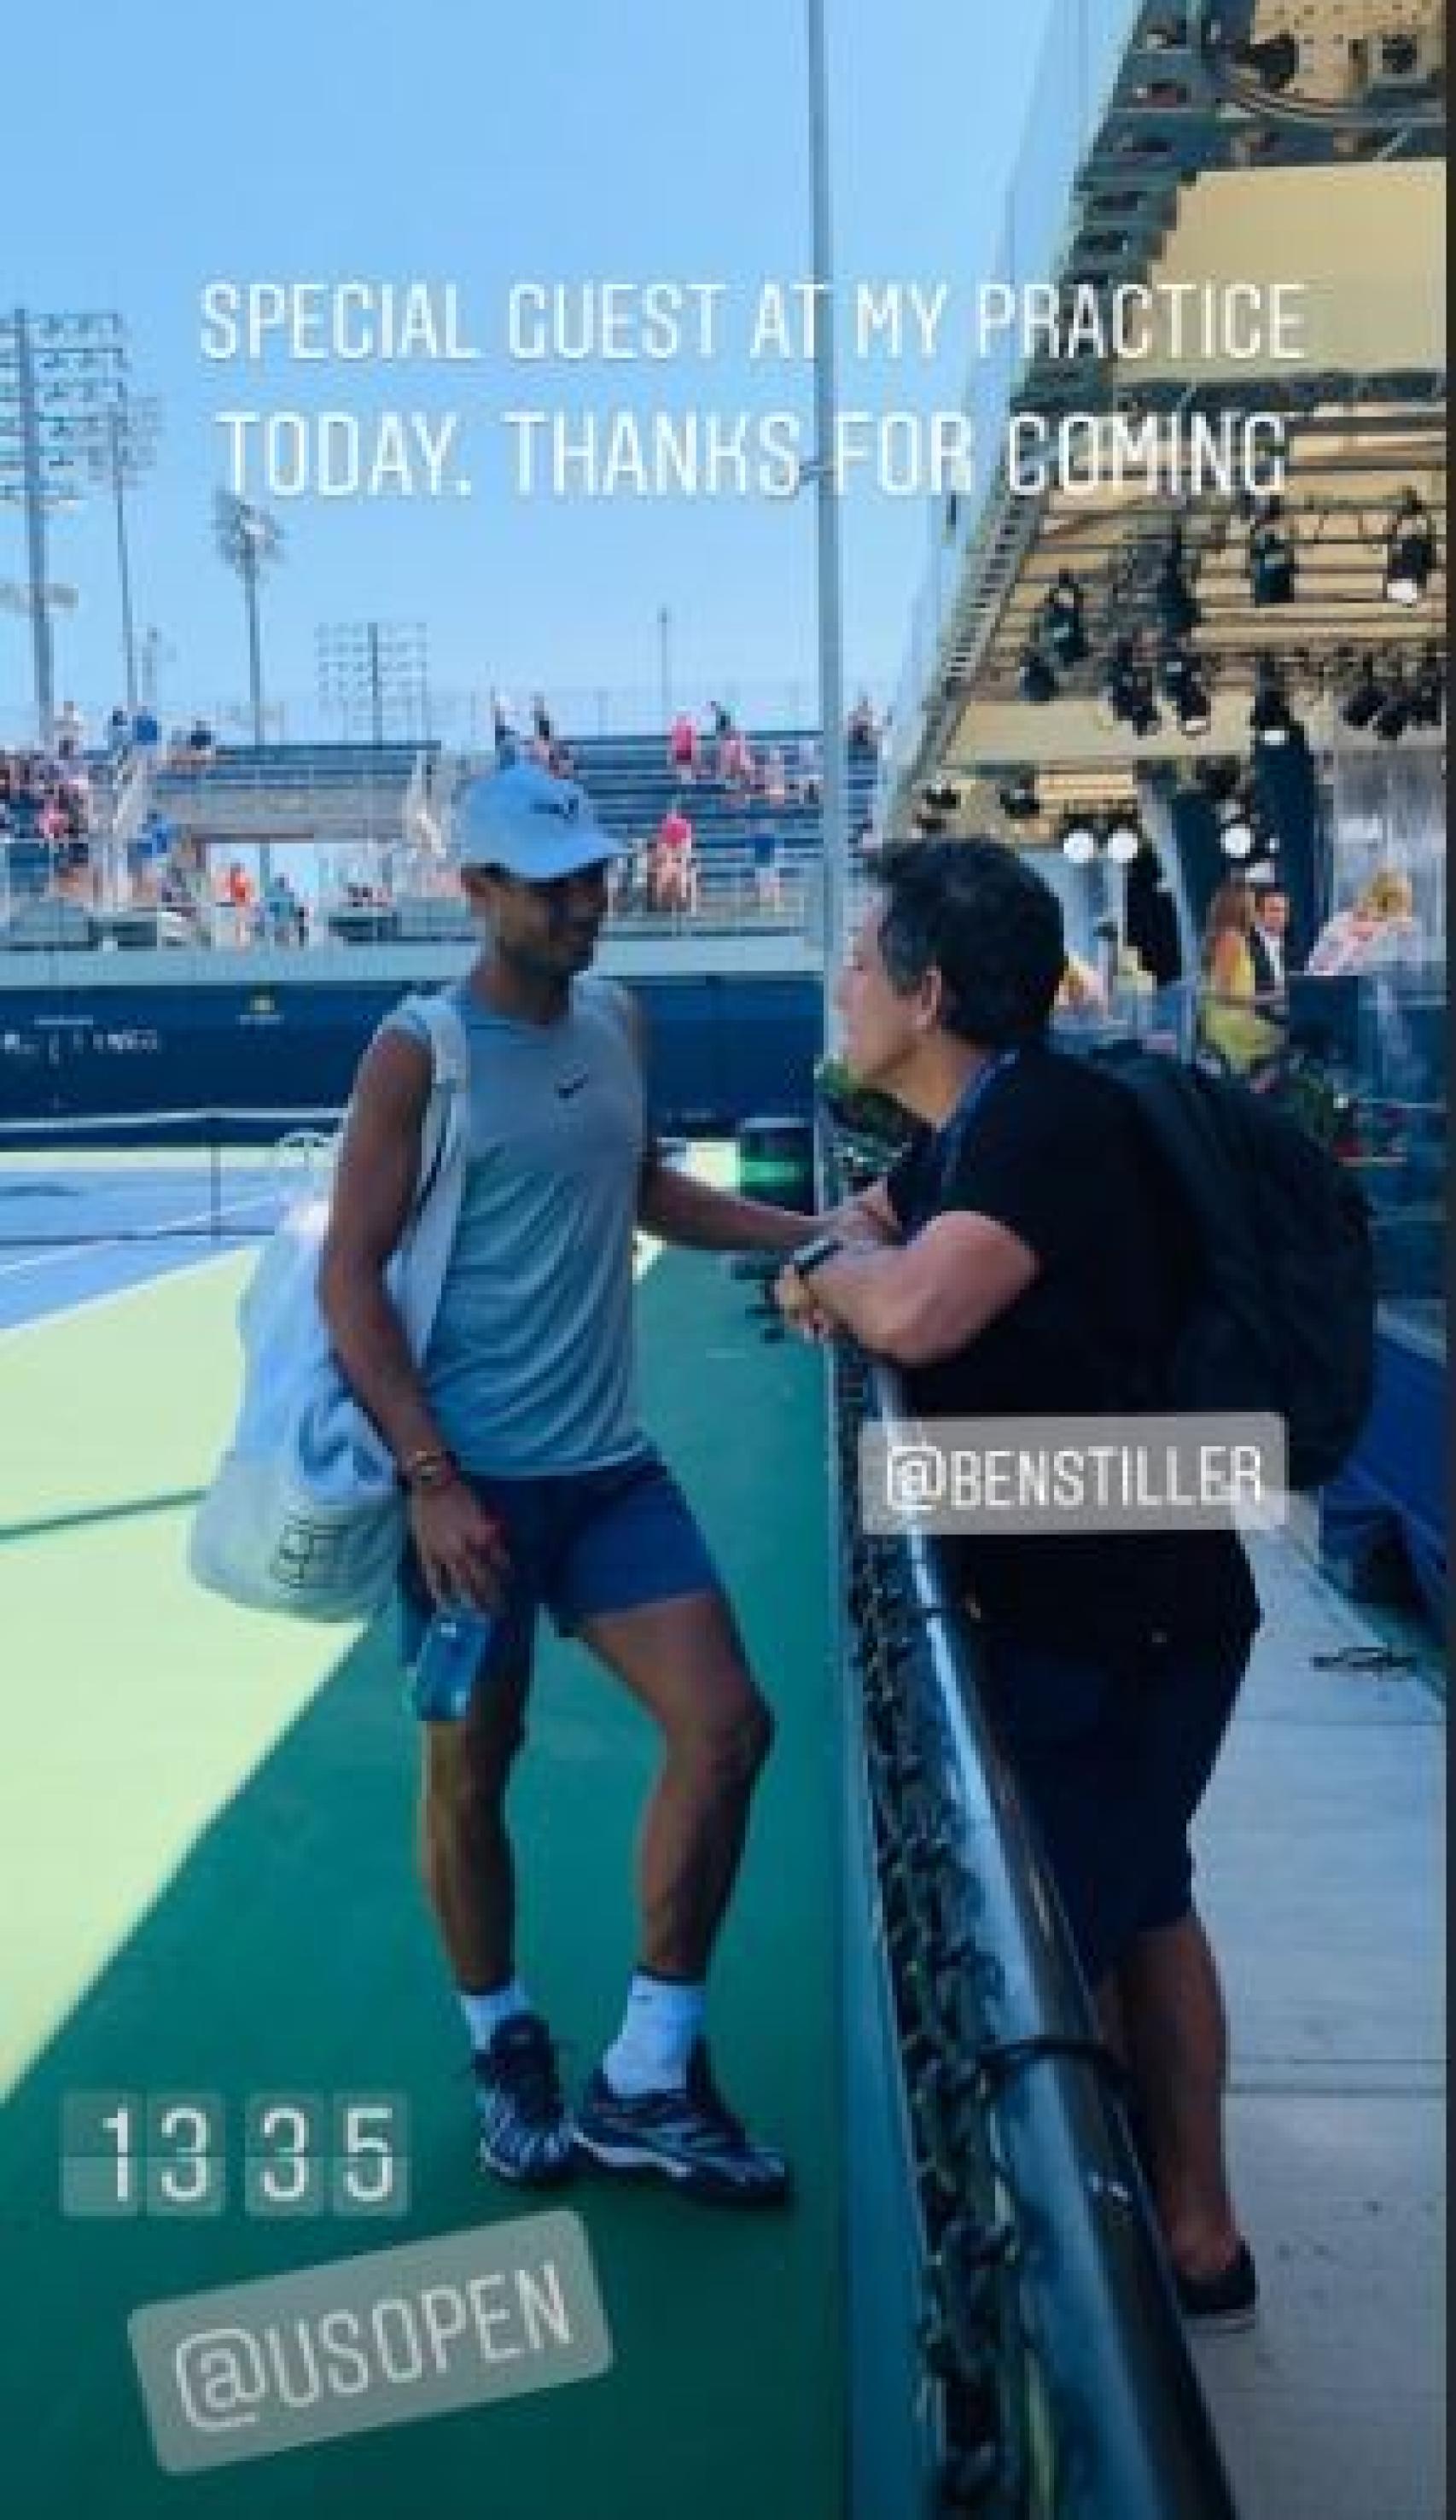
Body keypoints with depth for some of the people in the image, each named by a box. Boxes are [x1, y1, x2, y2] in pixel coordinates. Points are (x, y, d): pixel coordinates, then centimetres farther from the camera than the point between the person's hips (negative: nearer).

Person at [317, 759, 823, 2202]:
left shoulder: (615, 1022, 9)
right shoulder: (419, 1054, -10)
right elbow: (350, 1279, -12)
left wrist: (809, 1235, 15)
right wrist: (429, 1476, -19)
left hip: (612, 1466, 6)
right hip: (474, 1477, -6)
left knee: (725, 1725, 0)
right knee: (470, 1767, 7)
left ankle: (644, 2082, 15)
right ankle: (503, 2047, 32)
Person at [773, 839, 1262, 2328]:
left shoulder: (1050, 1116, -22)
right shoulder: (957, 1132, 8)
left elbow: (913, 1313, -37)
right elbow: (875, 1241, 24)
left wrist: (835, 1264, -14)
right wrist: (834, 1262, 0)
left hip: (1121, 1610, -10)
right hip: (1086, 1592, 10)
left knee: (1056, 1943, 3)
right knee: (1137, 1910, 20)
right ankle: (1194, 2237, 36)